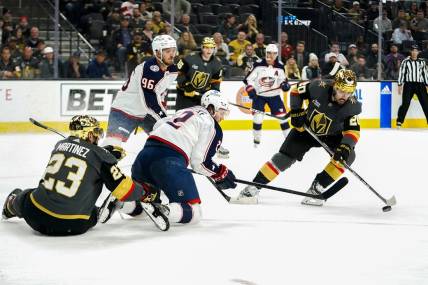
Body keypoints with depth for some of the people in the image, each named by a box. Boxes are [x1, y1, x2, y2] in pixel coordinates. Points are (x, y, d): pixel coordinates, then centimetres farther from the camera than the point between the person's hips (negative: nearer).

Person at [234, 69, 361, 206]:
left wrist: (346, 146, -46)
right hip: (306, 128, -1)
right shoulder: (319, 87, -29)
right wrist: (296, 111, -13)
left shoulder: (352, 106, -28)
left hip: (332, 135, 1)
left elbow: (353, 130, -29)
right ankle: (253, 187, -3)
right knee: (286, 156, -10)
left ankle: (316, 188, -15)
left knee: (347, 156, -22)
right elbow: (297, 89, -11)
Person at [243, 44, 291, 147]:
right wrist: (250, 89, -21)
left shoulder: (280, 66, -2)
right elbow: (248, 79, -8)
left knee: (282, 117, -1)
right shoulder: (258, 64, -12)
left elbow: (282, 79, 11)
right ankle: (256, 140, 4)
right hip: (259, 95, -3)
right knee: (257, 118, -10)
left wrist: (285, 84, -10)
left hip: (274, 95, 3)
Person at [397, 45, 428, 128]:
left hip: (420, 85, 3)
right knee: (406, 103, -9)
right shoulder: (406, 62, 1)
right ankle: (399, 121, -4)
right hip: (409, 84, -3)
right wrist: (400, 85, -6)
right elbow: (401, 73, 0)